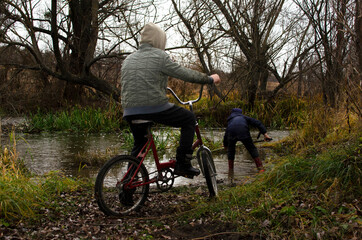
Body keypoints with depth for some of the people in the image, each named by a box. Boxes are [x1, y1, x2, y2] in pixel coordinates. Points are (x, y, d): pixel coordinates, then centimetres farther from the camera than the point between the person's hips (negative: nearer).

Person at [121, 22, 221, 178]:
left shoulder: (128, 59, 17)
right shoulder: (159, 56, -3)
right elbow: (185, 74, -4)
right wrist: (210, 79, 9)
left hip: (130, 112, 7)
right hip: (155, 108, -6)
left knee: (139, 144, 28)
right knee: (189, 119, 13)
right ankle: (182, 164, 7)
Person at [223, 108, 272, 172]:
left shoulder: (230, 121, 40)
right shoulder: (244, 117, 35)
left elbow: (226, 135, 49)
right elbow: (257, 123, 21)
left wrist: (225, 145, 66)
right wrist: (265, 134, 14)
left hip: (232, 133, 2)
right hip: (243, 132, -1)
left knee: (231, 150, 25)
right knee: (252, 149, 13)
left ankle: (230, 169, 27)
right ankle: (260, 168, 6)